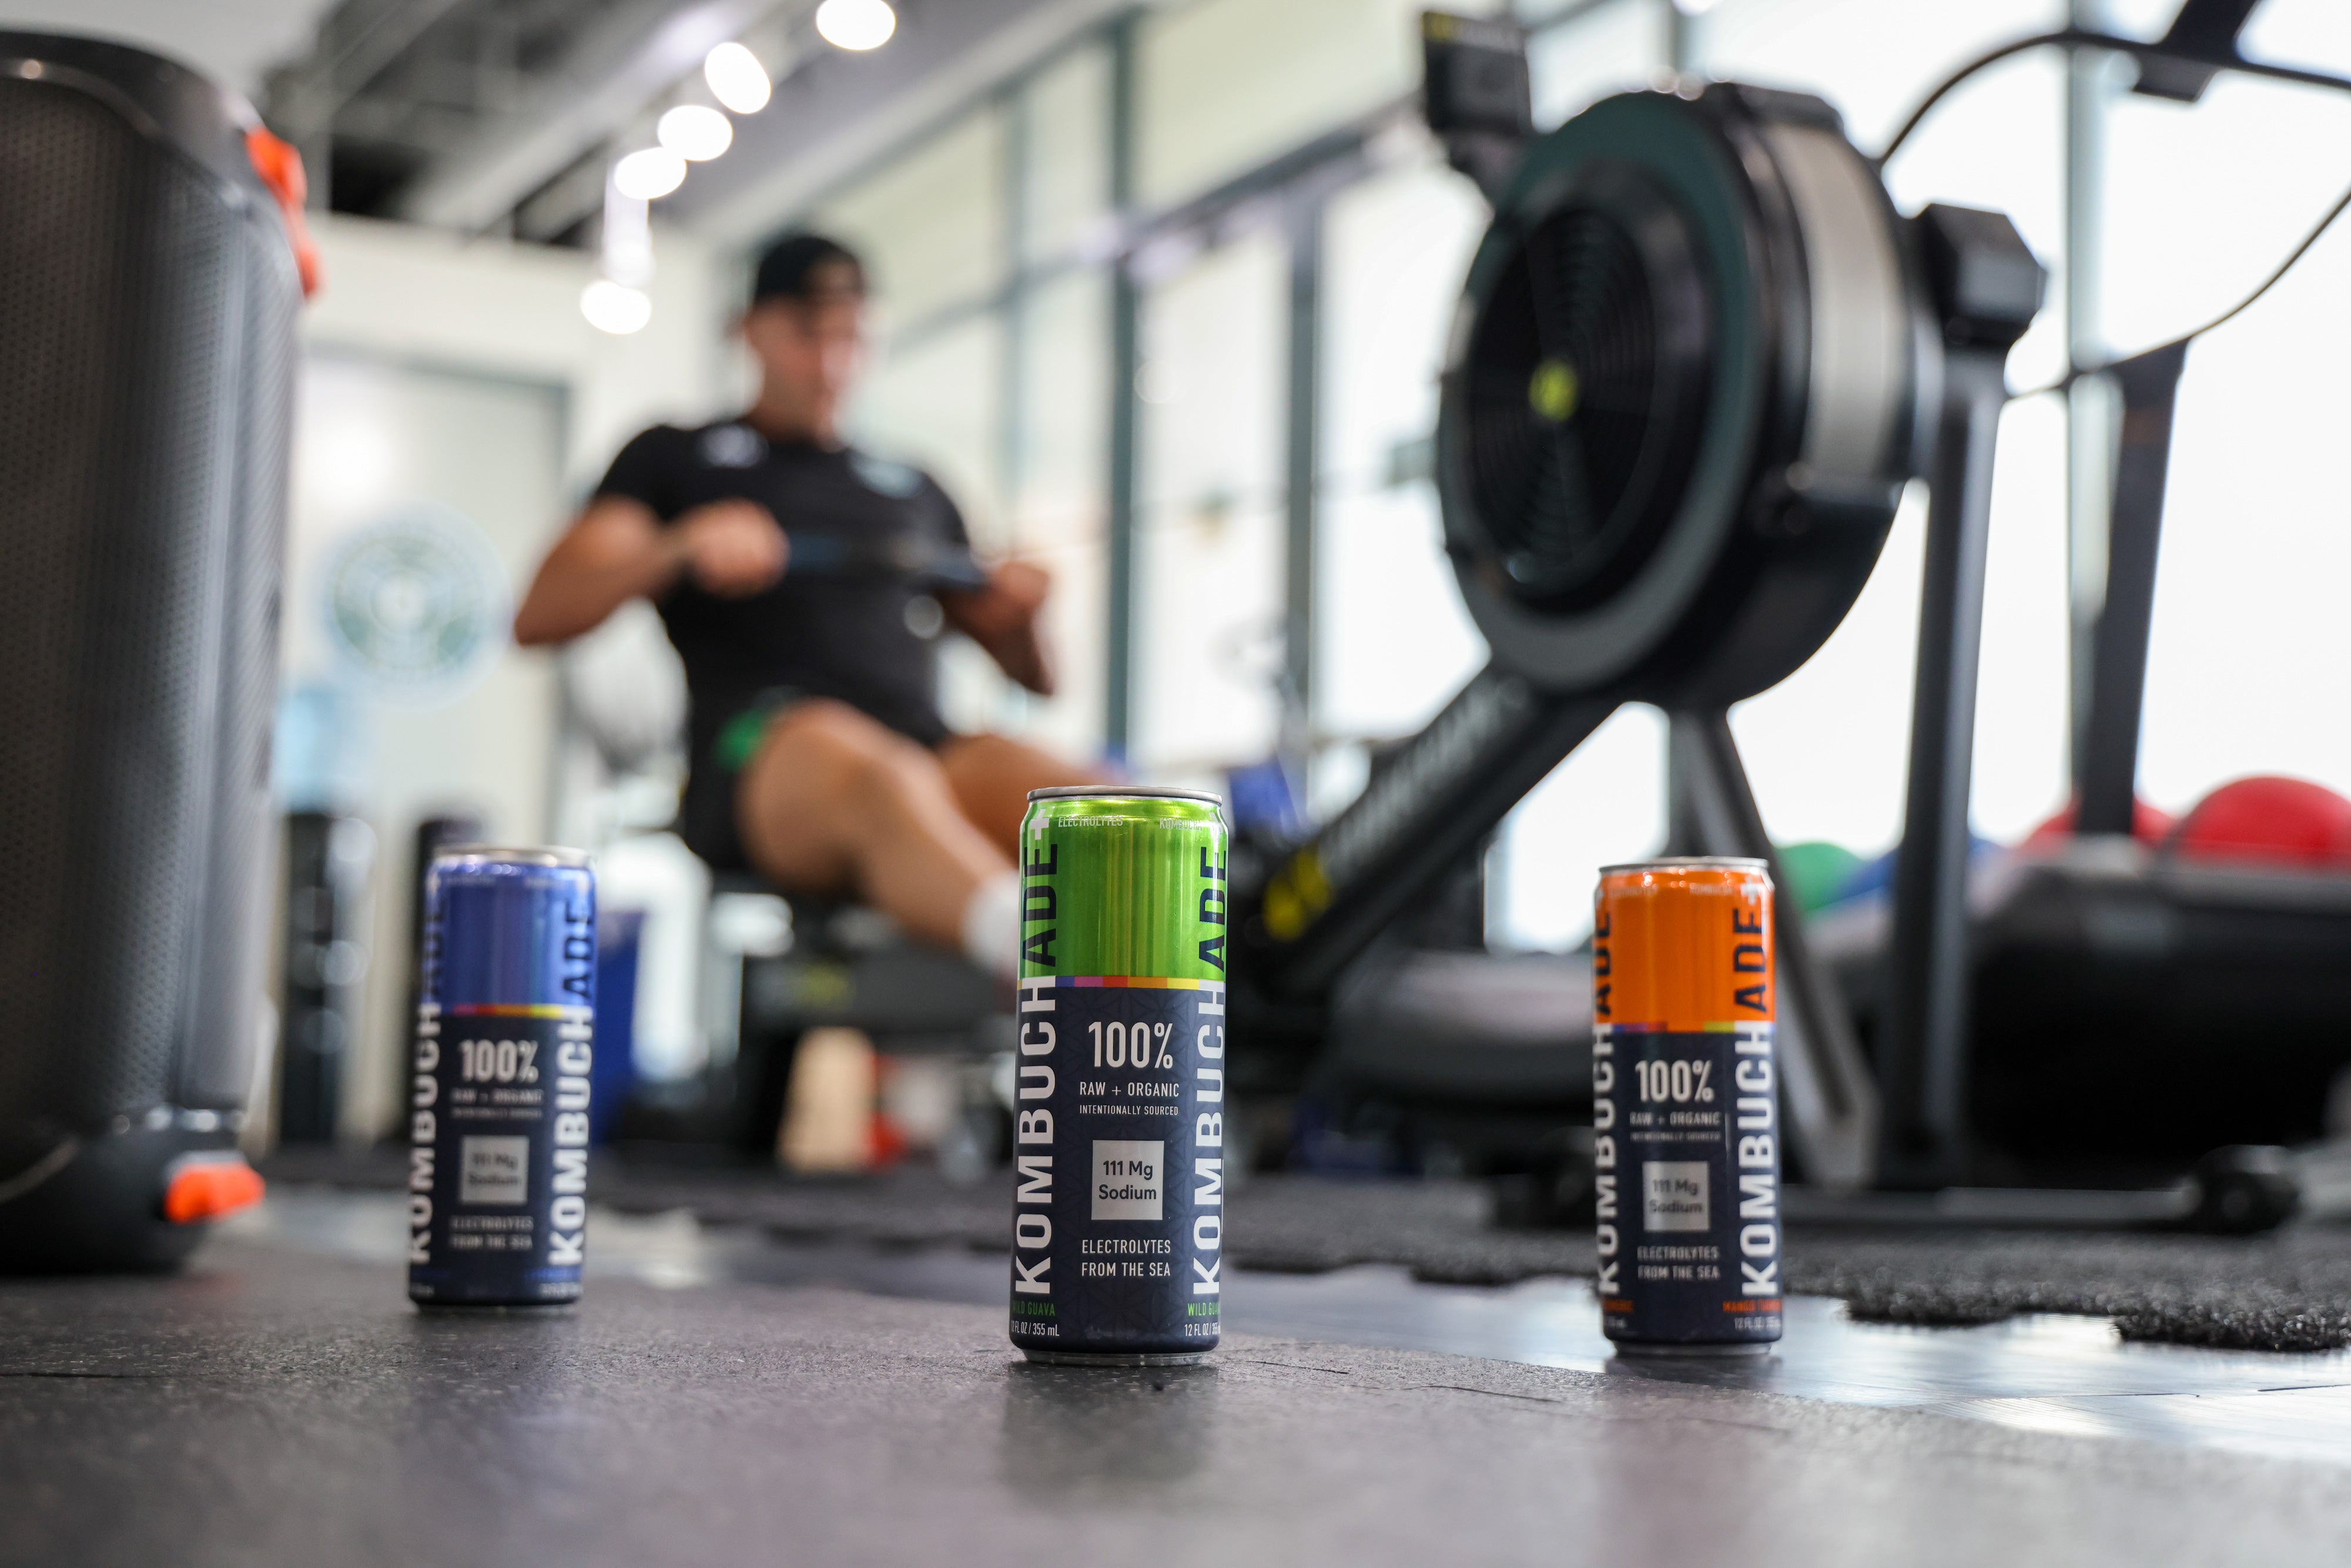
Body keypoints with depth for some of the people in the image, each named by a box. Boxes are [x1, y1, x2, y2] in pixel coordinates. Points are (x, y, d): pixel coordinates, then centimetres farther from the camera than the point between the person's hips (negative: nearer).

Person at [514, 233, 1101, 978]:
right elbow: (538, 617, 10)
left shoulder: (914, 490, 33)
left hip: (930, 746, 4)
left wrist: (1018, 616, 5)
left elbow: (1036, 680, 30)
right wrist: (679, 549, -8)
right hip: (759, 755, -4)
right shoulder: (677, 459, 24)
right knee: (883, 784, -43)